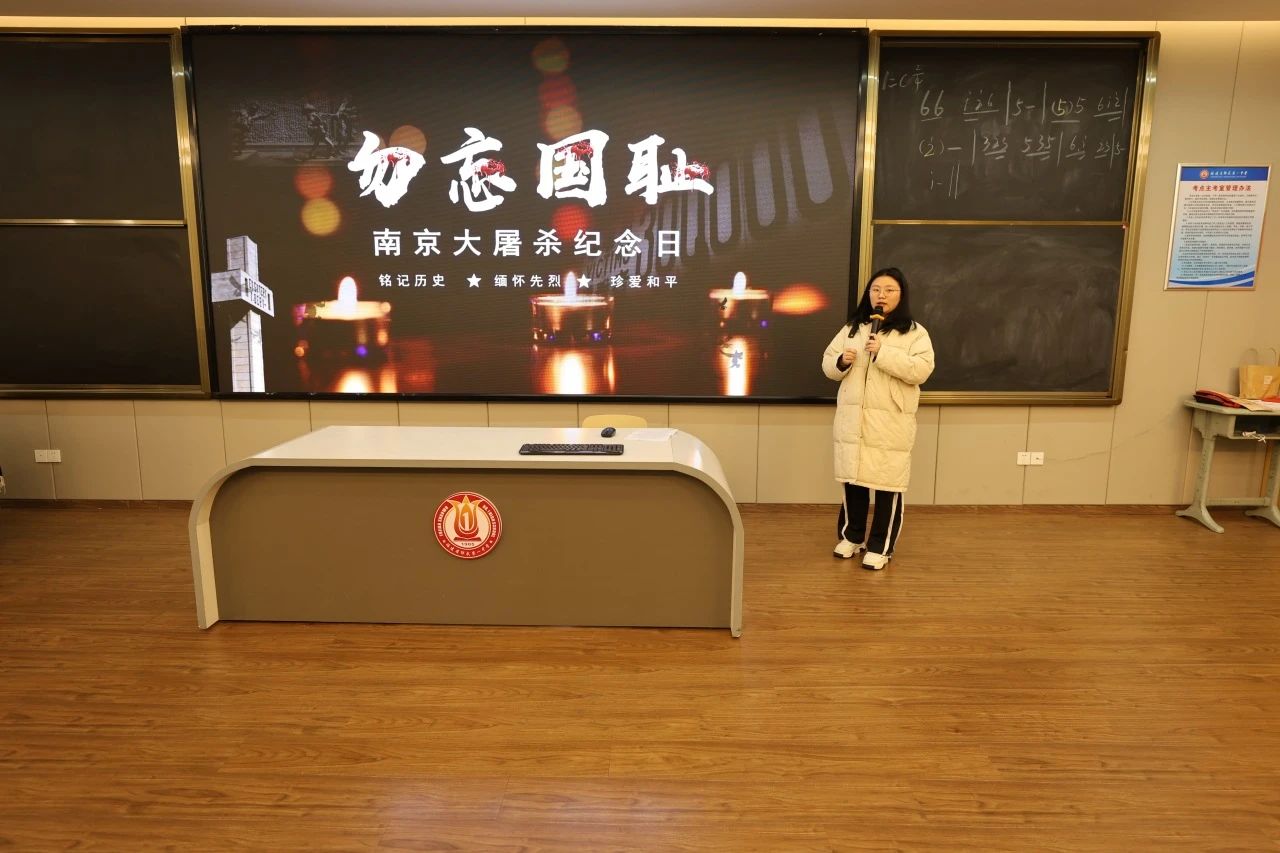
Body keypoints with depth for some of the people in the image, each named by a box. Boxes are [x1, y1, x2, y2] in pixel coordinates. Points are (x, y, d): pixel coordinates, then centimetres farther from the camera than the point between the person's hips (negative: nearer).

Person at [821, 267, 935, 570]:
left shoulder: (914, 332, -2)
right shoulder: (852, 328, 10)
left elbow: (921, 370, -15)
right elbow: (828, 364, 11)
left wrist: (883, 353, -23)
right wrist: (841, 362, -12)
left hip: (890, 423, -3)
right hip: (852, 420, 4)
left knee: (888, 484, 0)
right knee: (853, 480, 12)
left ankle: (880, 547, 13)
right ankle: (851, 537, 28)